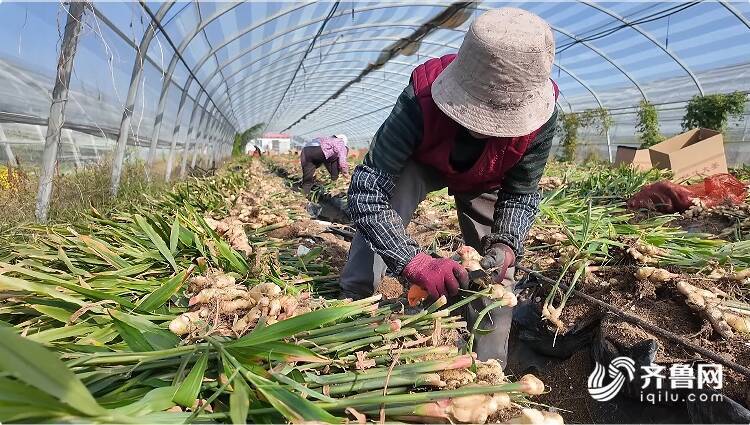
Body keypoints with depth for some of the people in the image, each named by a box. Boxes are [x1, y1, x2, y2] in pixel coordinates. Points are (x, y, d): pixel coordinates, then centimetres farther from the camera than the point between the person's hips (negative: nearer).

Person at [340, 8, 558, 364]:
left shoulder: (540, 116, -34)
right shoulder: (423, 96, -42)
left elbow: (520, 195, -20)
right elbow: (367, 191, -44)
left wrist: (505, 244, -39)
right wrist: (415, 261, -55)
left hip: (487, 181, 2)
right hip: (422, 162, -1)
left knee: (496, 270, -4)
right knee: (380, 209, -32)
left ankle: (488, 366, 17)